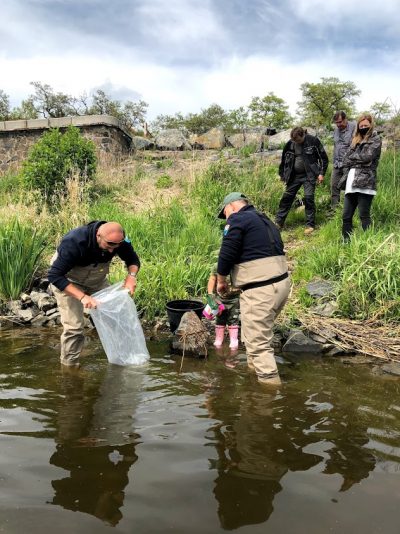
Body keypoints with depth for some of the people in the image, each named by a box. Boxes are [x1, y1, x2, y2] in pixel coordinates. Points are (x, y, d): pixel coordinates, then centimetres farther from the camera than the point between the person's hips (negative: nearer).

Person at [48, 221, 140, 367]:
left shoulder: (119, 240, -22)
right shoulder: (74, 242, -37)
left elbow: (133, 260, -4)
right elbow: (55, 276, -36)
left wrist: (131, 275, -28)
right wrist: (82, 297, -45)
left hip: (97, 280, 5)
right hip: (69, 282, -5)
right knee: (74, 326, -14)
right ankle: (69, 365, 5)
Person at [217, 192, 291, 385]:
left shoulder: (237, 220, -6)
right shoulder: (265, 220, 21)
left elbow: (227, 254, -12)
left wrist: (221, 281, 5)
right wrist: (243, 282, 22)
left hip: (261, 290, -10)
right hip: (281, 283, 10)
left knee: (258, 342, -1)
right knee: (261, 330, 27)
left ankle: (270, 381, 4)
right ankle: (253, 364, 42)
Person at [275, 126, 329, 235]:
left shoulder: (313, 141, -10)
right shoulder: (290, 144, -2)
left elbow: (323, 157, -3)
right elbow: (284, 159, 13)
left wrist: (321, 173, -8)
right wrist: (282, 174, 14)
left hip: (309, 175, -3)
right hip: (294, 176, 4)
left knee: (308, 197, -11)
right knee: (287, 197, 3)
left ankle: (310, 225, 1)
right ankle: (278, 222, 13)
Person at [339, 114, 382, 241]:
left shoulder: (375, 139, 5)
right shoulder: (356, 140, 23)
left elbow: (367, 157, -10)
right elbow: (346, 159, 15)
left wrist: (353, 156, 5)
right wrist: (347, 175, 0)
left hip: (365, 182, -6)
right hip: (351, 182, 6)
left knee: (364, 215, -9)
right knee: (346, 216, 4)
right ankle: (346, 241, 11)